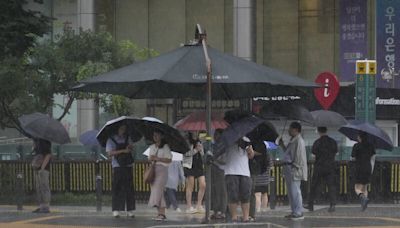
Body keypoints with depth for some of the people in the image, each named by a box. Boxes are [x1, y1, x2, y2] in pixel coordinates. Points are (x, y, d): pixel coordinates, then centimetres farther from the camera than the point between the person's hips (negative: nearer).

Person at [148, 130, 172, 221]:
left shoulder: (165, 147, -1)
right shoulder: (152, 147, 18)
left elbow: (169, 160, -7)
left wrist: (157, 158, -14)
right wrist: (150, 159, 1)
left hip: (162, 169, -7)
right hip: (153, 170, 7)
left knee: (158, 189, -19)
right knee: (156, 191, 2)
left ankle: (161, 214, -23)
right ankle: (162, 214, 4)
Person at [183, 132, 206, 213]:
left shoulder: (199, 143, 20)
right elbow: (186, 153, -13)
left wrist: (200, 149, 2)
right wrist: (196, 150, -11)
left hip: (199, 166, 6)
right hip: (189, 166, -6)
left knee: (203, 185, -3)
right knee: (190, 186, -6)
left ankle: (199, 205, 6)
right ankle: (189, 206, -2)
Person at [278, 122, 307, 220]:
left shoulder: (299, 141, -13)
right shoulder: (293, 141, 19)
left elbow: (299, 156, -17)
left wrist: (295, 168, -20)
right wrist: (282, 145, 20)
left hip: (294, 168, -11)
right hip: (288, 167, 11)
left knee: (295, 191, -10)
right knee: (291, 192, 13)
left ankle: (298, 213, -8)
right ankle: (295, 212, 19)